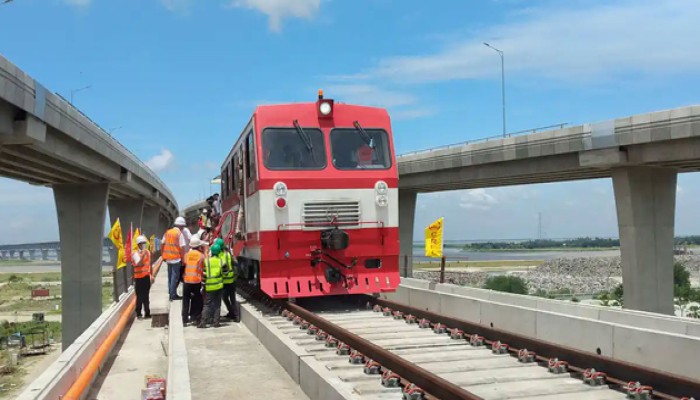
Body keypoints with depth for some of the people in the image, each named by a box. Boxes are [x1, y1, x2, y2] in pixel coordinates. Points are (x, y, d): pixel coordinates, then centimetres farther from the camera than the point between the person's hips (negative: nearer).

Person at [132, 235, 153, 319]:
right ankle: (138, 313, 7)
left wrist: (152, 275, 15)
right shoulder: (136, 254, -13)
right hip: (139, 278, -5)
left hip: (147, 277, 5)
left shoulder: (148, 252, 6)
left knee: (146, 296, 12)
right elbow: (138, 264, -28)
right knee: (139, 296, -2)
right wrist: (143, 255, -33)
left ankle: (147, 313, 19)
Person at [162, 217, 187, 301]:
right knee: (175, 276, 0)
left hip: (168, 258, 6)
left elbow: (163, 244, 12)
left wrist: (163, 255, 21)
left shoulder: (167, 232, 8)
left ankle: (170, 291, 28)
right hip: (176, 258, -6)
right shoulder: (180, 234, -11)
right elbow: (182, 247, -15)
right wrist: (183, 259, -8)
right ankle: (173, 295, 1)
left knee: (170, 275, 19)